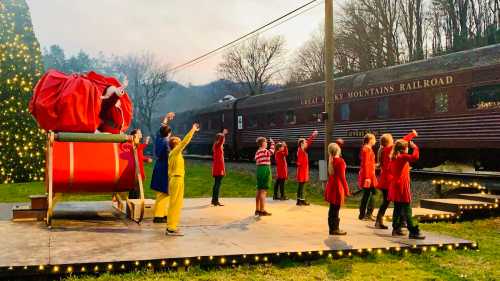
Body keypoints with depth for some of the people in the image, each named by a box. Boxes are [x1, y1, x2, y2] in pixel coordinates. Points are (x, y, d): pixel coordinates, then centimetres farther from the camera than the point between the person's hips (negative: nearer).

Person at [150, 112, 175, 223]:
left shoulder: (158, 138, 5)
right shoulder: (166, 143, -17)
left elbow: (162, 127, 22)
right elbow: (169, 158, -18)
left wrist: (166, 118, 35)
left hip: (158, 168, 9)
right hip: (165, 170, -9)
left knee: (162, 194, 16)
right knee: (163, 194, -5)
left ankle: (163, 214, 22)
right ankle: (158, 216, -4)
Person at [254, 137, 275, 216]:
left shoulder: (257, 152, 12)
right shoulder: (265, 151, -12)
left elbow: (257, 162, 11)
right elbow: (272, 151, 6)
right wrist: (272, 143, 18)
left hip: (259, 169, 9)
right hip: (265, 170, -9)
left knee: (259, 190, 14)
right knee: (263, 191, -6)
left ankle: (257, 210, 20)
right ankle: (262, 210, -4)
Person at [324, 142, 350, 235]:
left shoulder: (331, 160, 3)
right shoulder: (340, 161, -18)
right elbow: (342, 177, -18)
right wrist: (346, 190, -14)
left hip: (331, 186, 8)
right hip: (337, 187, -8)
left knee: (332, 208, 14)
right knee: (336, 209, -2)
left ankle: (332, 228, 22)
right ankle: (335, 229, 4)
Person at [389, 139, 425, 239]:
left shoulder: (394, 157, 11)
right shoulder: (402, 157, -14)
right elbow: (415, 157, -30)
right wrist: (415, 147, -15)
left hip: (395, 186, 8)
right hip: (402, 187, -8)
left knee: (397, 209, 15)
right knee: (407, 210, -8)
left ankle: (396, 229, 21)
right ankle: (414, 232, -7)